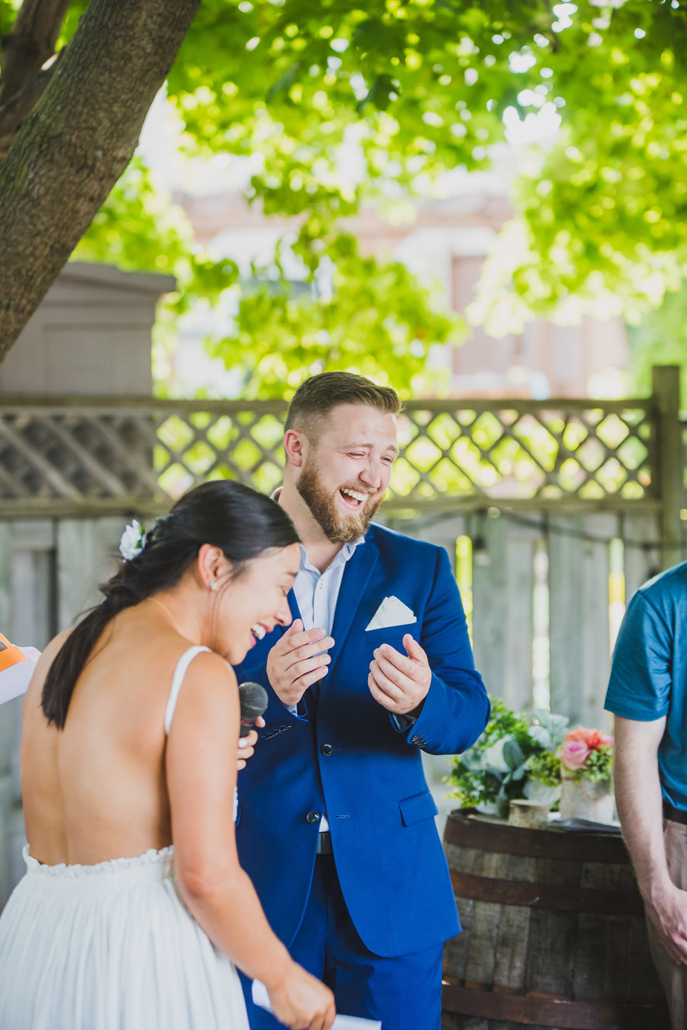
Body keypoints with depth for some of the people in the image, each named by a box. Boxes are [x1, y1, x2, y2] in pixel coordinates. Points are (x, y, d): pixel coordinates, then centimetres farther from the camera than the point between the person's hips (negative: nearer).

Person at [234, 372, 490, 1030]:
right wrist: (268, 695, -25)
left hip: (389, 887, 1)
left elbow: (469, 715, 1)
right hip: (260, 885, -1)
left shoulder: (421, 570, 6)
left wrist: (420, 702, -22)